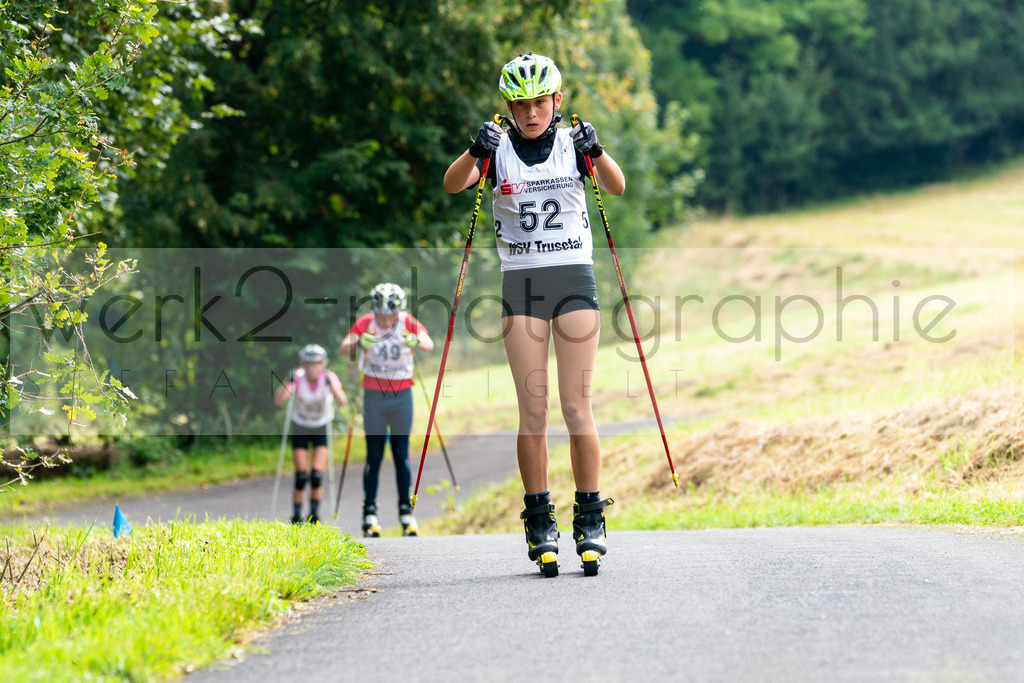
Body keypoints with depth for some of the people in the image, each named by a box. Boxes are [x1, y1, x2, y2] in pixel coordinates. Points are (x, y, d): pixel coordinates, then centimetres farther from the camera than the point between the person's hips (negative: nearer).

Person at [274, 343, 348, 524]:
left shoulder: (329, 378, -19)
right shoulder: (298, 378, -20)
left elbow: (342, 402, -35)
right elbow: (278, 400, -33)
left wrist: (331, 384, -48)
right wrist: (290, 381, -46)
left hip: (322, 429, 0)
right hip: (300, 429, 0)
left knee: (317, 474, -12)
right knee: (301, 475, -7)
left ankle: (314, 514, 3)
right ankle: (296, 517, 7)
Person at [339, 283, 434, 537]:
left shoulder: (408, 323, -7)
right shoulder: (366, 324, -9)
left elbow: (429, 344, -22)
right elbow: (344, 348, -22)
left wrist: (416, 341, -45)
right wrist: (359, 342, -45)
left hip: (402, 395, 1)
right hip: (374, 395, -1)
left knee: (401, 454, 2)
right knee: (374, 456, -2)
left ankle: (406, 510, 8)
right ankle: (369, 512, 3)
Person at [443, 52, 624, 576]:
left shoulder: (573, 143, 4)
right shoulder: (498, 149, 3)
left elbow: (617, 187, -11)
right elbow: (452, 185, -14)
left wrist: (597, 153, -31)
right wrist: (476, 151, -33)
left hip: (574, 278, 0)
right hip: (521, 281, 0)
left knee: (576, 405, -4)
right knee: (532, 410, -2)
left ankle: (590, 519, 3)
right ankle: (540, 523, 4)